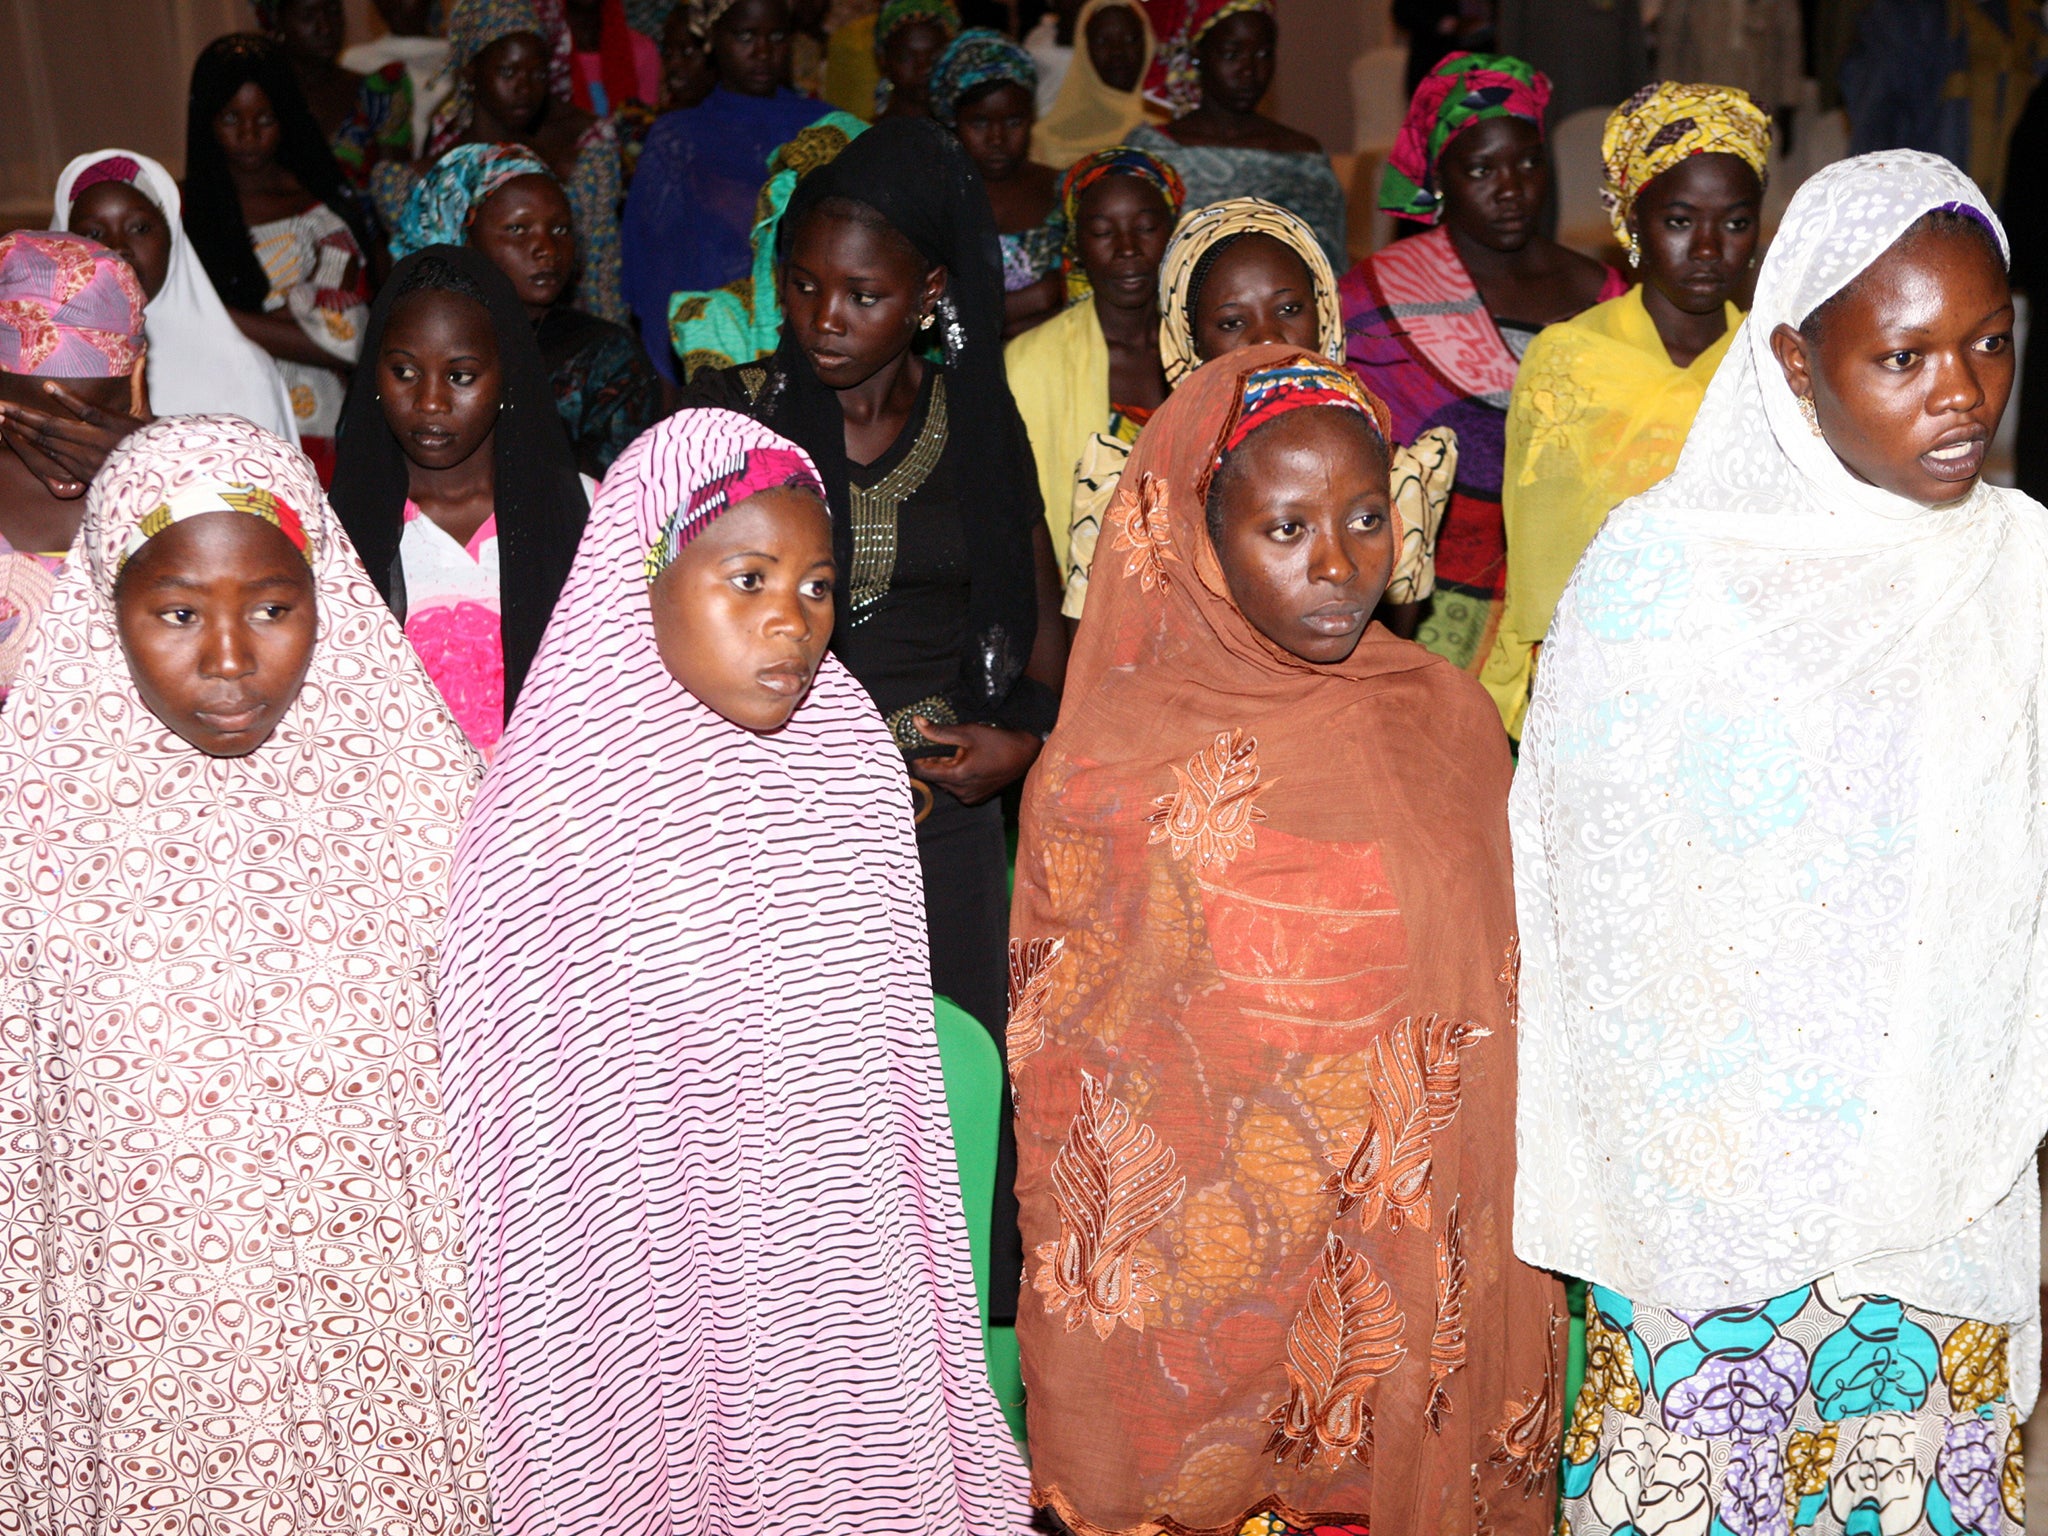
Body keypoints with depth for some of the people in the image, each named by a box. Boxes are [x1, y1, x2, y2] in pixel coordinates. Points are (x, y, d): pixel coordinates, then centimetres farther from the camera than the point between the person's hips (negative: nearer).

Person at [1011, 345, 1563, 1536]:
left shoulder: (1448, 721, -1)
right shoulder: (1112, 772, -13)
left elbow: (1502, 1019, 7)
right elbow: (1070, 1103, -5)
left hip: (1441, 1298, 4)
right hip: (1212, 1322, -3)